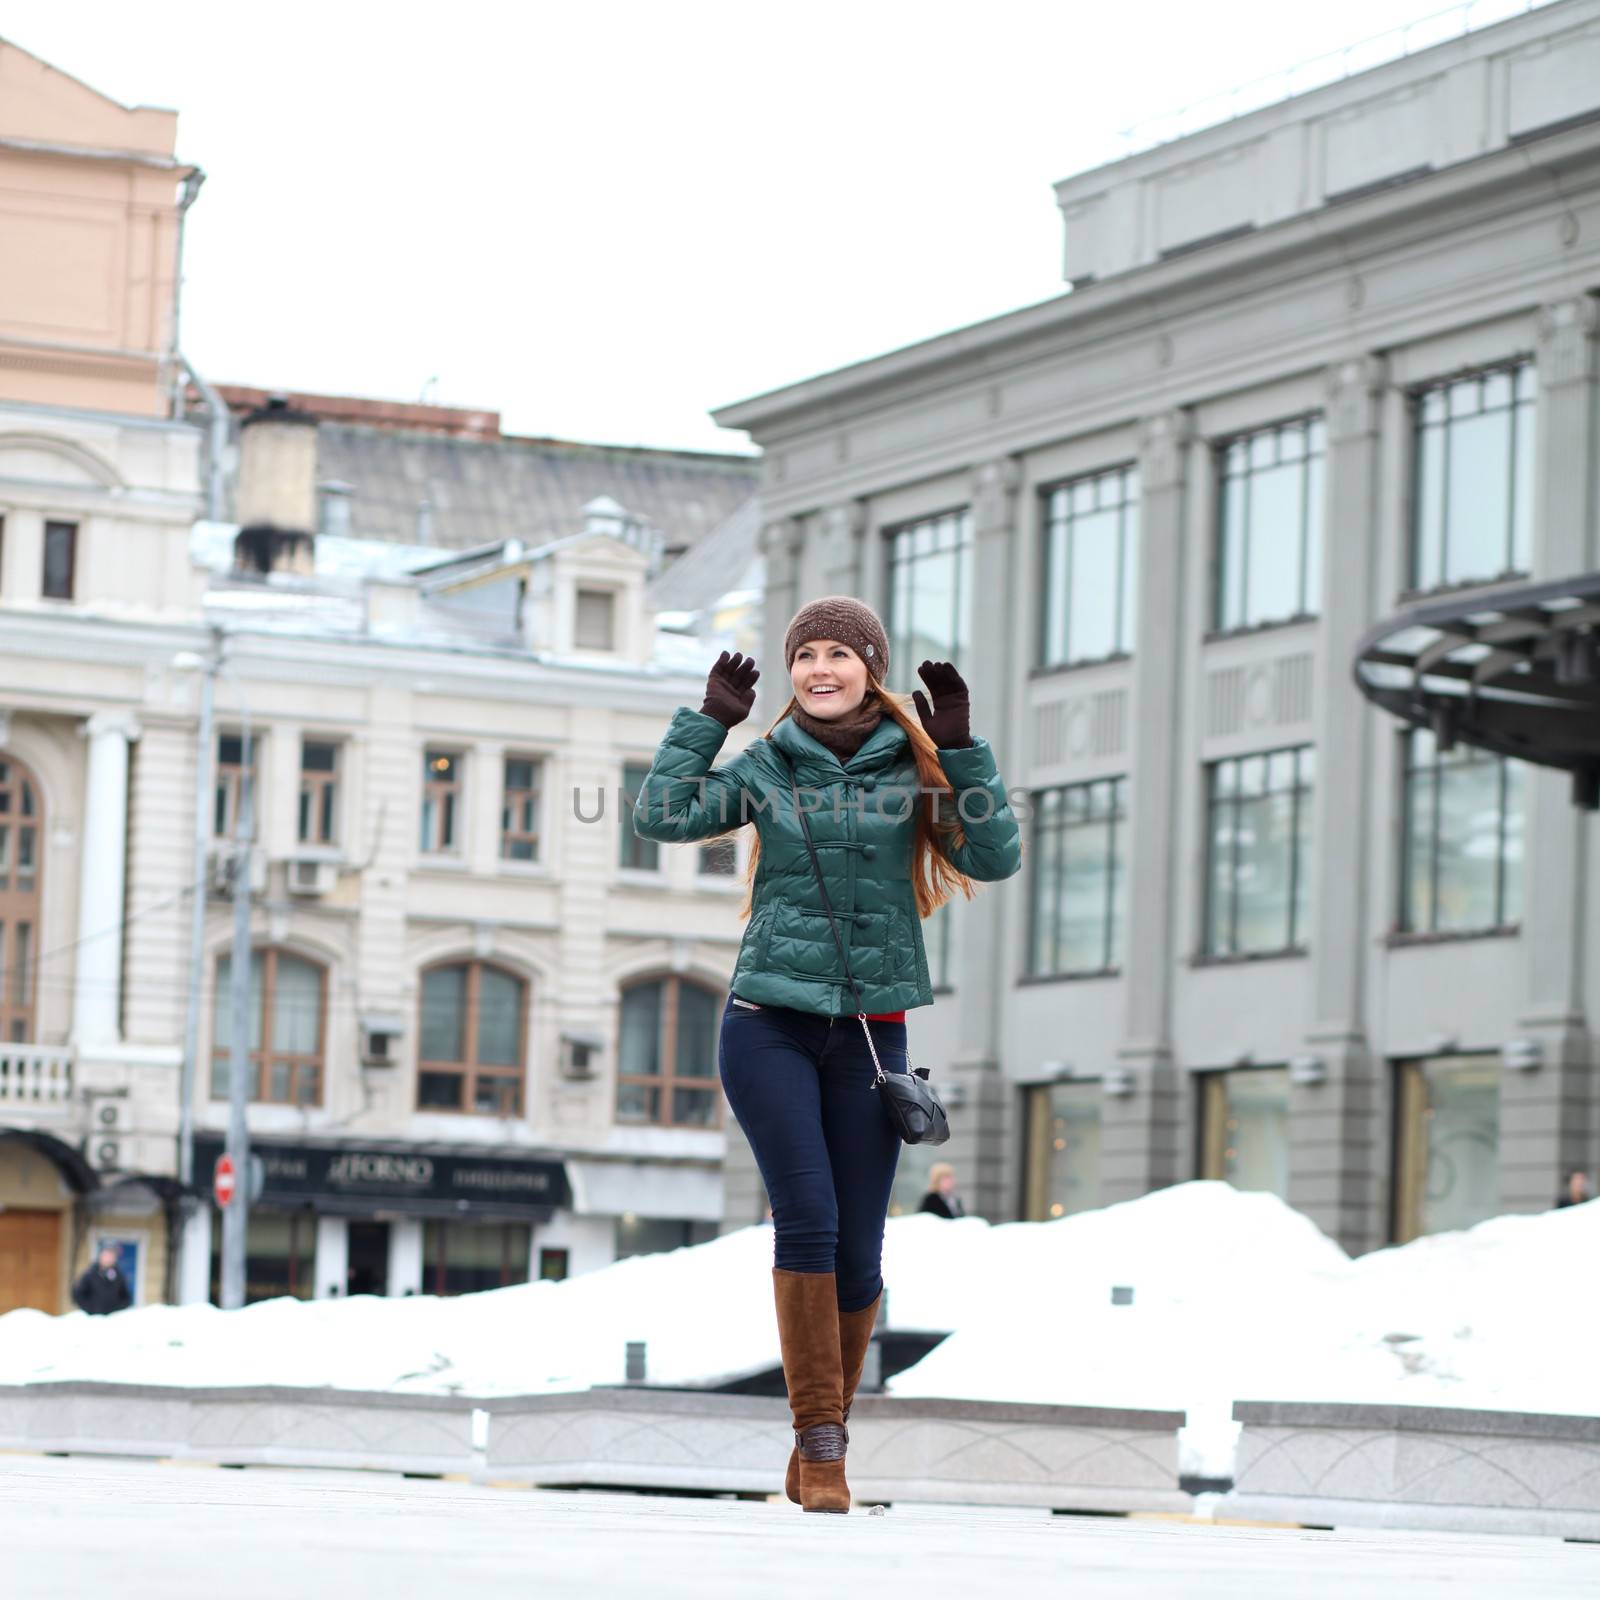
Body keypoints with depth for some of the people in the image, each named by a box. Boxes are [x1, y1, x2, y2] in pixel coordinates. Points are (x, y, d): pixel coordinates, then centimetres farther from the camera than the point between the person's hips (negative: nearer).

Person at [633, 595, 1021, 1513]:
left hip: (869, 1032, 1)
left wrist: (960, 750, -12)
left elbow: (996, 858, -6)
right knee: (808, 1214, -15)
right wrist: (711, 719, -5)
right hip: (770, 1022, -1)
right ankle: (818, 1438, -10)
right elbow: (664, 817, -6)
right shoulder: (765, 766, 5)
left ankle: (823, 1436, 18)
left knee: (859, 1250, 0)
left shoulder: (913, 767, 4)